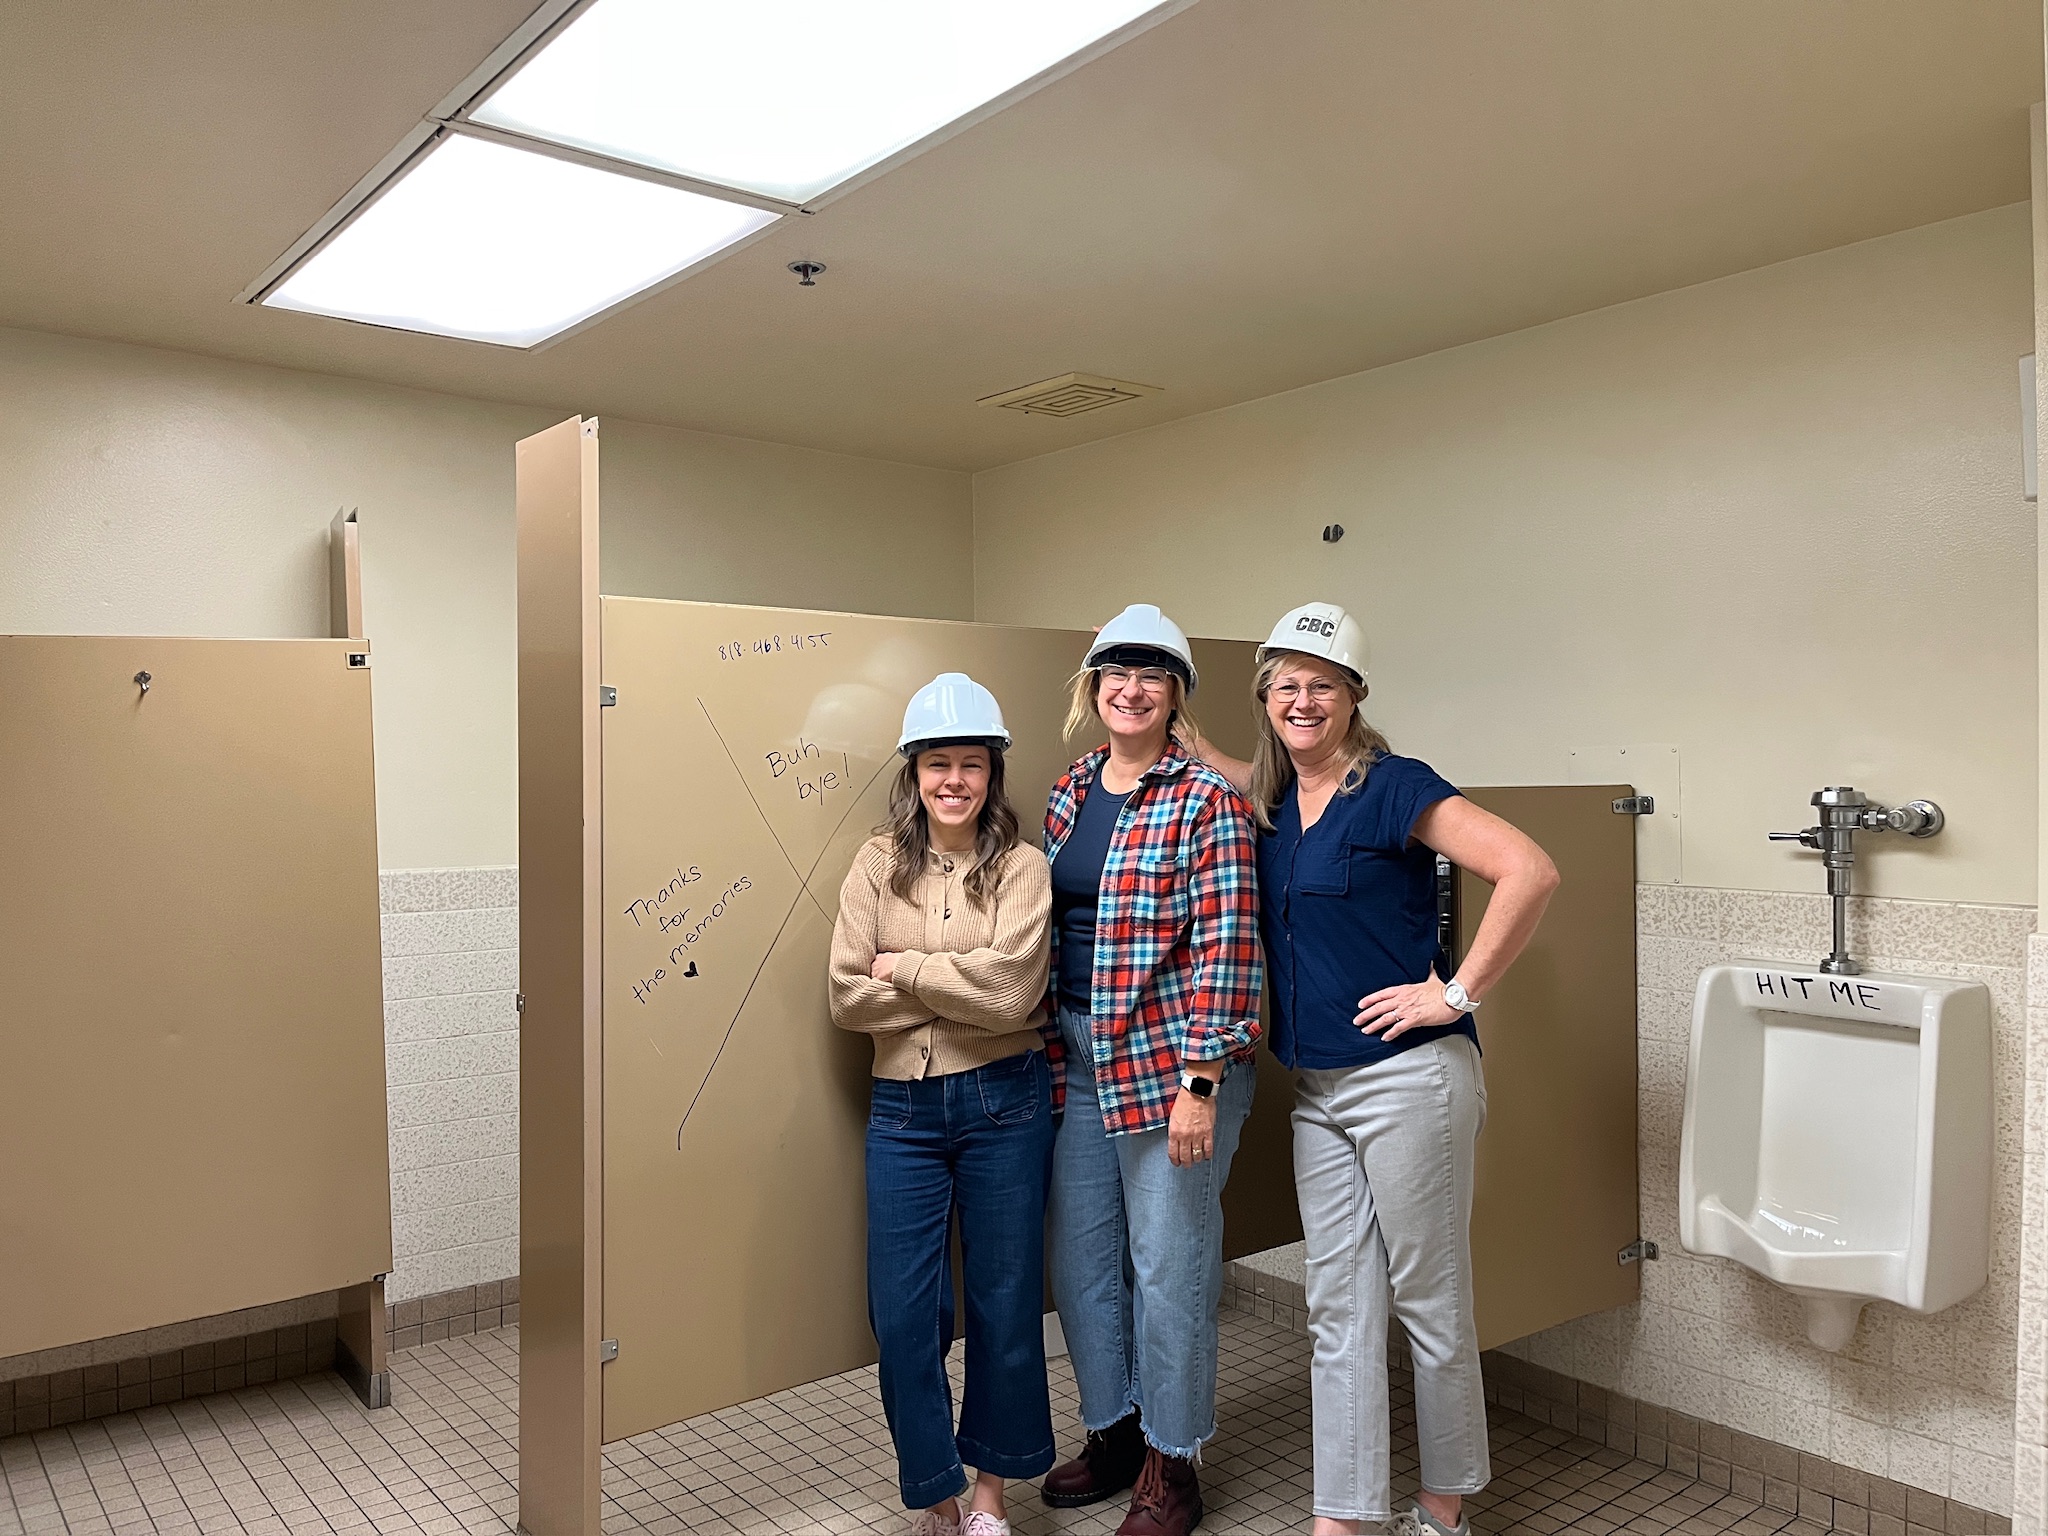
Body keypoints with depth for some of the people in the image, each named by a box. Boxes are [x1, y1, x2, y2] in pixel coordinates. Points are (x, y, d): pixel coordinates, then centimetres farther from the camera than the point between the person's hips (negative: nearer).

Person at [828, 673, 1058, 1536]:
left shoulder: (1021, 868, -4)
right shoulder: (878, 866, 2)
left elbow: (1011, 990, -19)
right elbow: (848, 998, -7)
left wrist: (905, 968, -11)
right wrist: (961, 986, -11)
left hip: (1003, 1105, -1)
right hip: (903, 1108, 2)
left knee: (1005, 1303, 11)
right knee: (901, 1314, 5)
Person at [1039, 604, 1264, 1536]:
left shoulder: (1206, 801, -12)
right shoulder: (1071, 792, 9)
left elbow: (1225, 945, -16)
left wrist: (1200, 1082, -19)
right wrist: (1044, 1039, 13)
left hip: (1170, 1060, -7)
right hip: (1078, 1056, 7)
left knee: (1169, 1264, 6)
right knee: (1078, 1255, 16)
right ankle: (1112, 1432, 37)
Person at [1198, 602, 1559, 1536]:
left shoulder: (1392, 787, -13)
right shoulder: (1274, 802, 8)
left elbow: (1531, 872, -20)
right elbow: (1254, 782, 33)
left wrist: (1459, 993, -17)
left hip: (1409, 1079, -7)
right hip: (1318, 1090, 7)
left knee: (1429, 1303, 9)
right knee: (1338, 1310, 12)